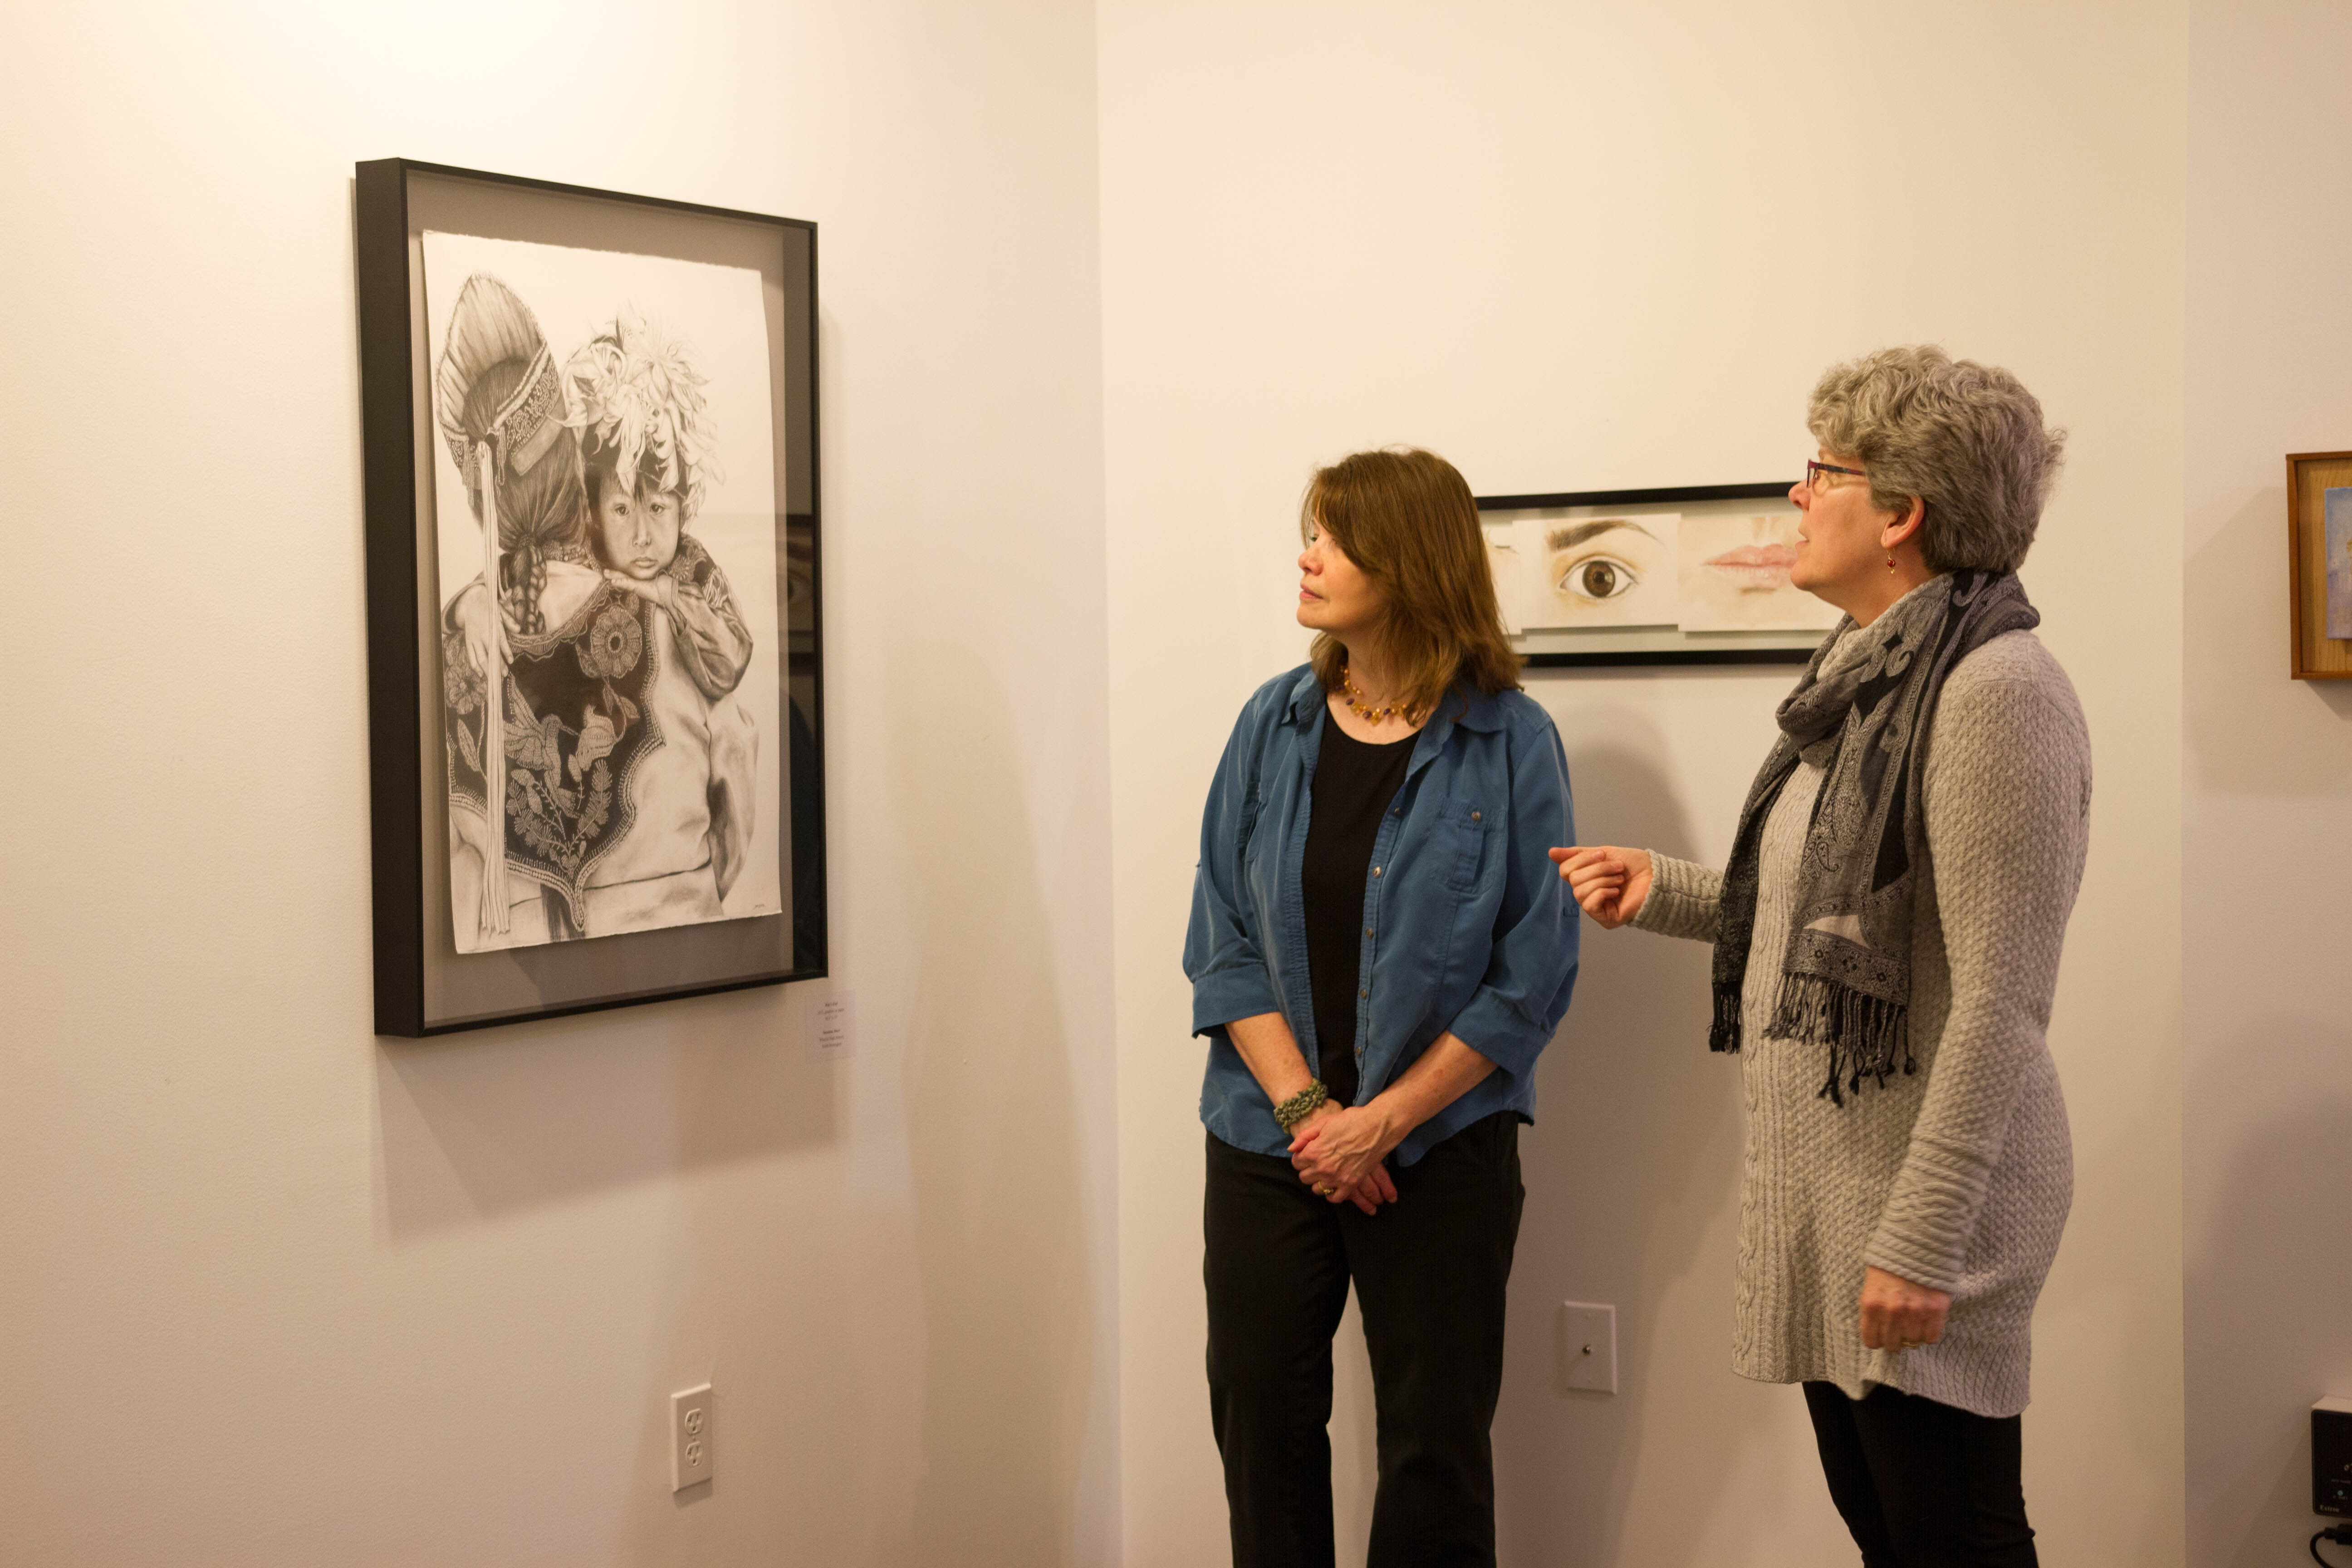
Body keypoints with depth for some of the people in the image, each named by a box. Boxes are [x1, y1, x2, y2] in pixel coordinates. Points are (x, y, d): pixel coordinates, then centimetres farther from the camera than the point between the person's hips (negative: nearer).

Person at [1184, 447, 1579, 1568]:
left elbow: (1532, 975, -9)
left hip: (1440, 1151, -3)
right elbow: (1223, 939, 1)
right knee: (1260, 1414, 10)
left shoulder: (1509, 742, -8)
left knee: (1435, 1443, 6)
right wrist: (1302, 1106, -10)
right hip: (1268, 1142, 3)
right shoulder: (1274, 724, 3)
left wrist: (1383, 1121, -12)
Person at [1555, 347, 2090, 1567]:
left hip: (1924, 1193, -9)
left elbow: (2001, 996, -21)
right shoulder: (1871, 677, 12)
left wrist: (1921, 1236, -23)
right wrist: (1661, 893, 16)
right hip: (1821, 1184, 9)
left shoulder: (1995, 689, -17)